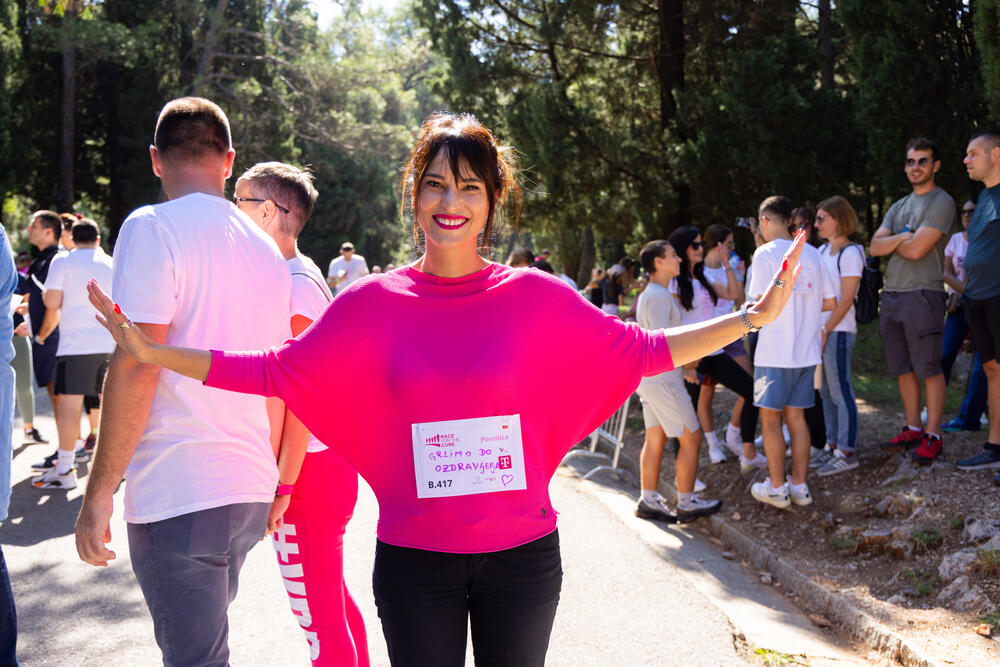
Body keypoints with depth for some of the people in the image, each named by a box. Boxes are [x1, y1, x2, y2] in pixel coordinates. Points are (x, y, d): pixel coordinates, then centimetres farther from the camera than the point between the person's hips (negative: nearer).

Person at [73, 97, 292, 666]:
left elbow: (137, 366, -16)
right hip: (250, 491, 7)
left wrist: (99, 490, -11)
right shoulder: (266, 248, 14)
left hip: (178, 493, -7)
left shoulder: (153, 228, -9)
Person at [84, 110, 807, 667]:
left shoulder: (535, 297, -4)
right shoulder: (373, 304, -3)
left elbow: (639, 351, 1)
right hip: (414, 562, 0)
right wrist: (153, 351, -5)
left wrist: (752, 318, -4)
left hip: (522, 556, 0)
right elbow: (276, 369, 0)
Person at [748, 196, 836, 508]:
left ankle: (777, 487, 9)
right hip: (807, 350, 6)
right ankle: (799, 485, 16)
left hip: (775, 351, -6)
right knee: (796, 416, 12)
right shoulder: (812, 253, 7)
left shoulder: (766, 253, -10)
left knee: (770, 417, 5)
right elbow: (829, 301, 9)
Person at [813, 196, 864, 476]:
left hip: (838, 331, -8)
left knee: (840, 391, -5)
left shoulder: (850, 253, -10)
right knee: (826, 391, 12)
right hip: (820, 329, 8)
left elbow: (846, 299, -14)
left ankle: (847, 452, 0)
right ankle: (833, 445, 21)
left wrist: (825, 331, -15)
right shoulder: (822, 251, 15)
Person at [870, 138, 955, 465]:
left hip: (922, 294, -8)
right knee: (903, 368, 11)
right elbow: (875, 247, 6)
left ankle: (932, 436, -1)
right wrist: (905, 237, -9)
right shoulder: (899, 207, 19)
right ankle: (912, 429, 20)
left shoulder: (942, 202, -5)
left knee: (929, 368, -5)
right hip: (890, 294, 8)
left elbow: (917, 249, -16)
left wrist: (892, 242, 2)